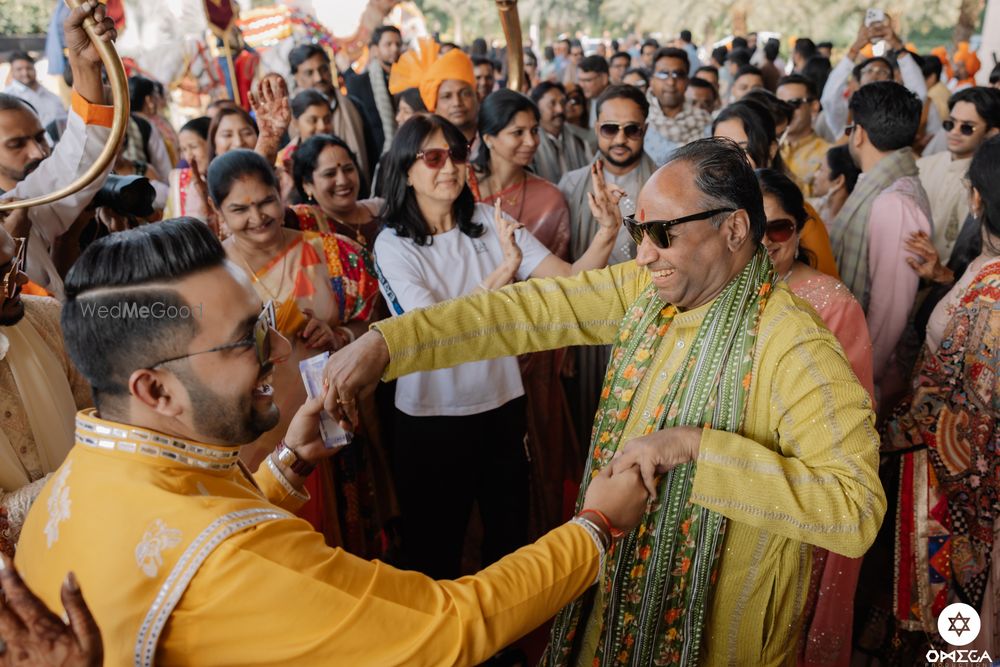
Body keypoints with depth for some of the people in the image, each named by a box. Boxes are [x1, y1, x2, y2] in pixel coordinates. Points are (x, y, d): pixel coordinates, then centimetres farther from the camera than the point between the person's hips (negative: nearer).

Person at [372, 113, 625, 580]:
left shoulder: (489, 223, -2)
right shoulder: (392, 244, -11)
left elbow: (568, 280, -10)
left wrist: (606, 234, -29)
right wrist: (501, 272, -36)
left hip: (501, 404, 3)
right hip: (430, 416, -3)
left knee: (509, 534, 20)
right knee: (436, 546, 16)